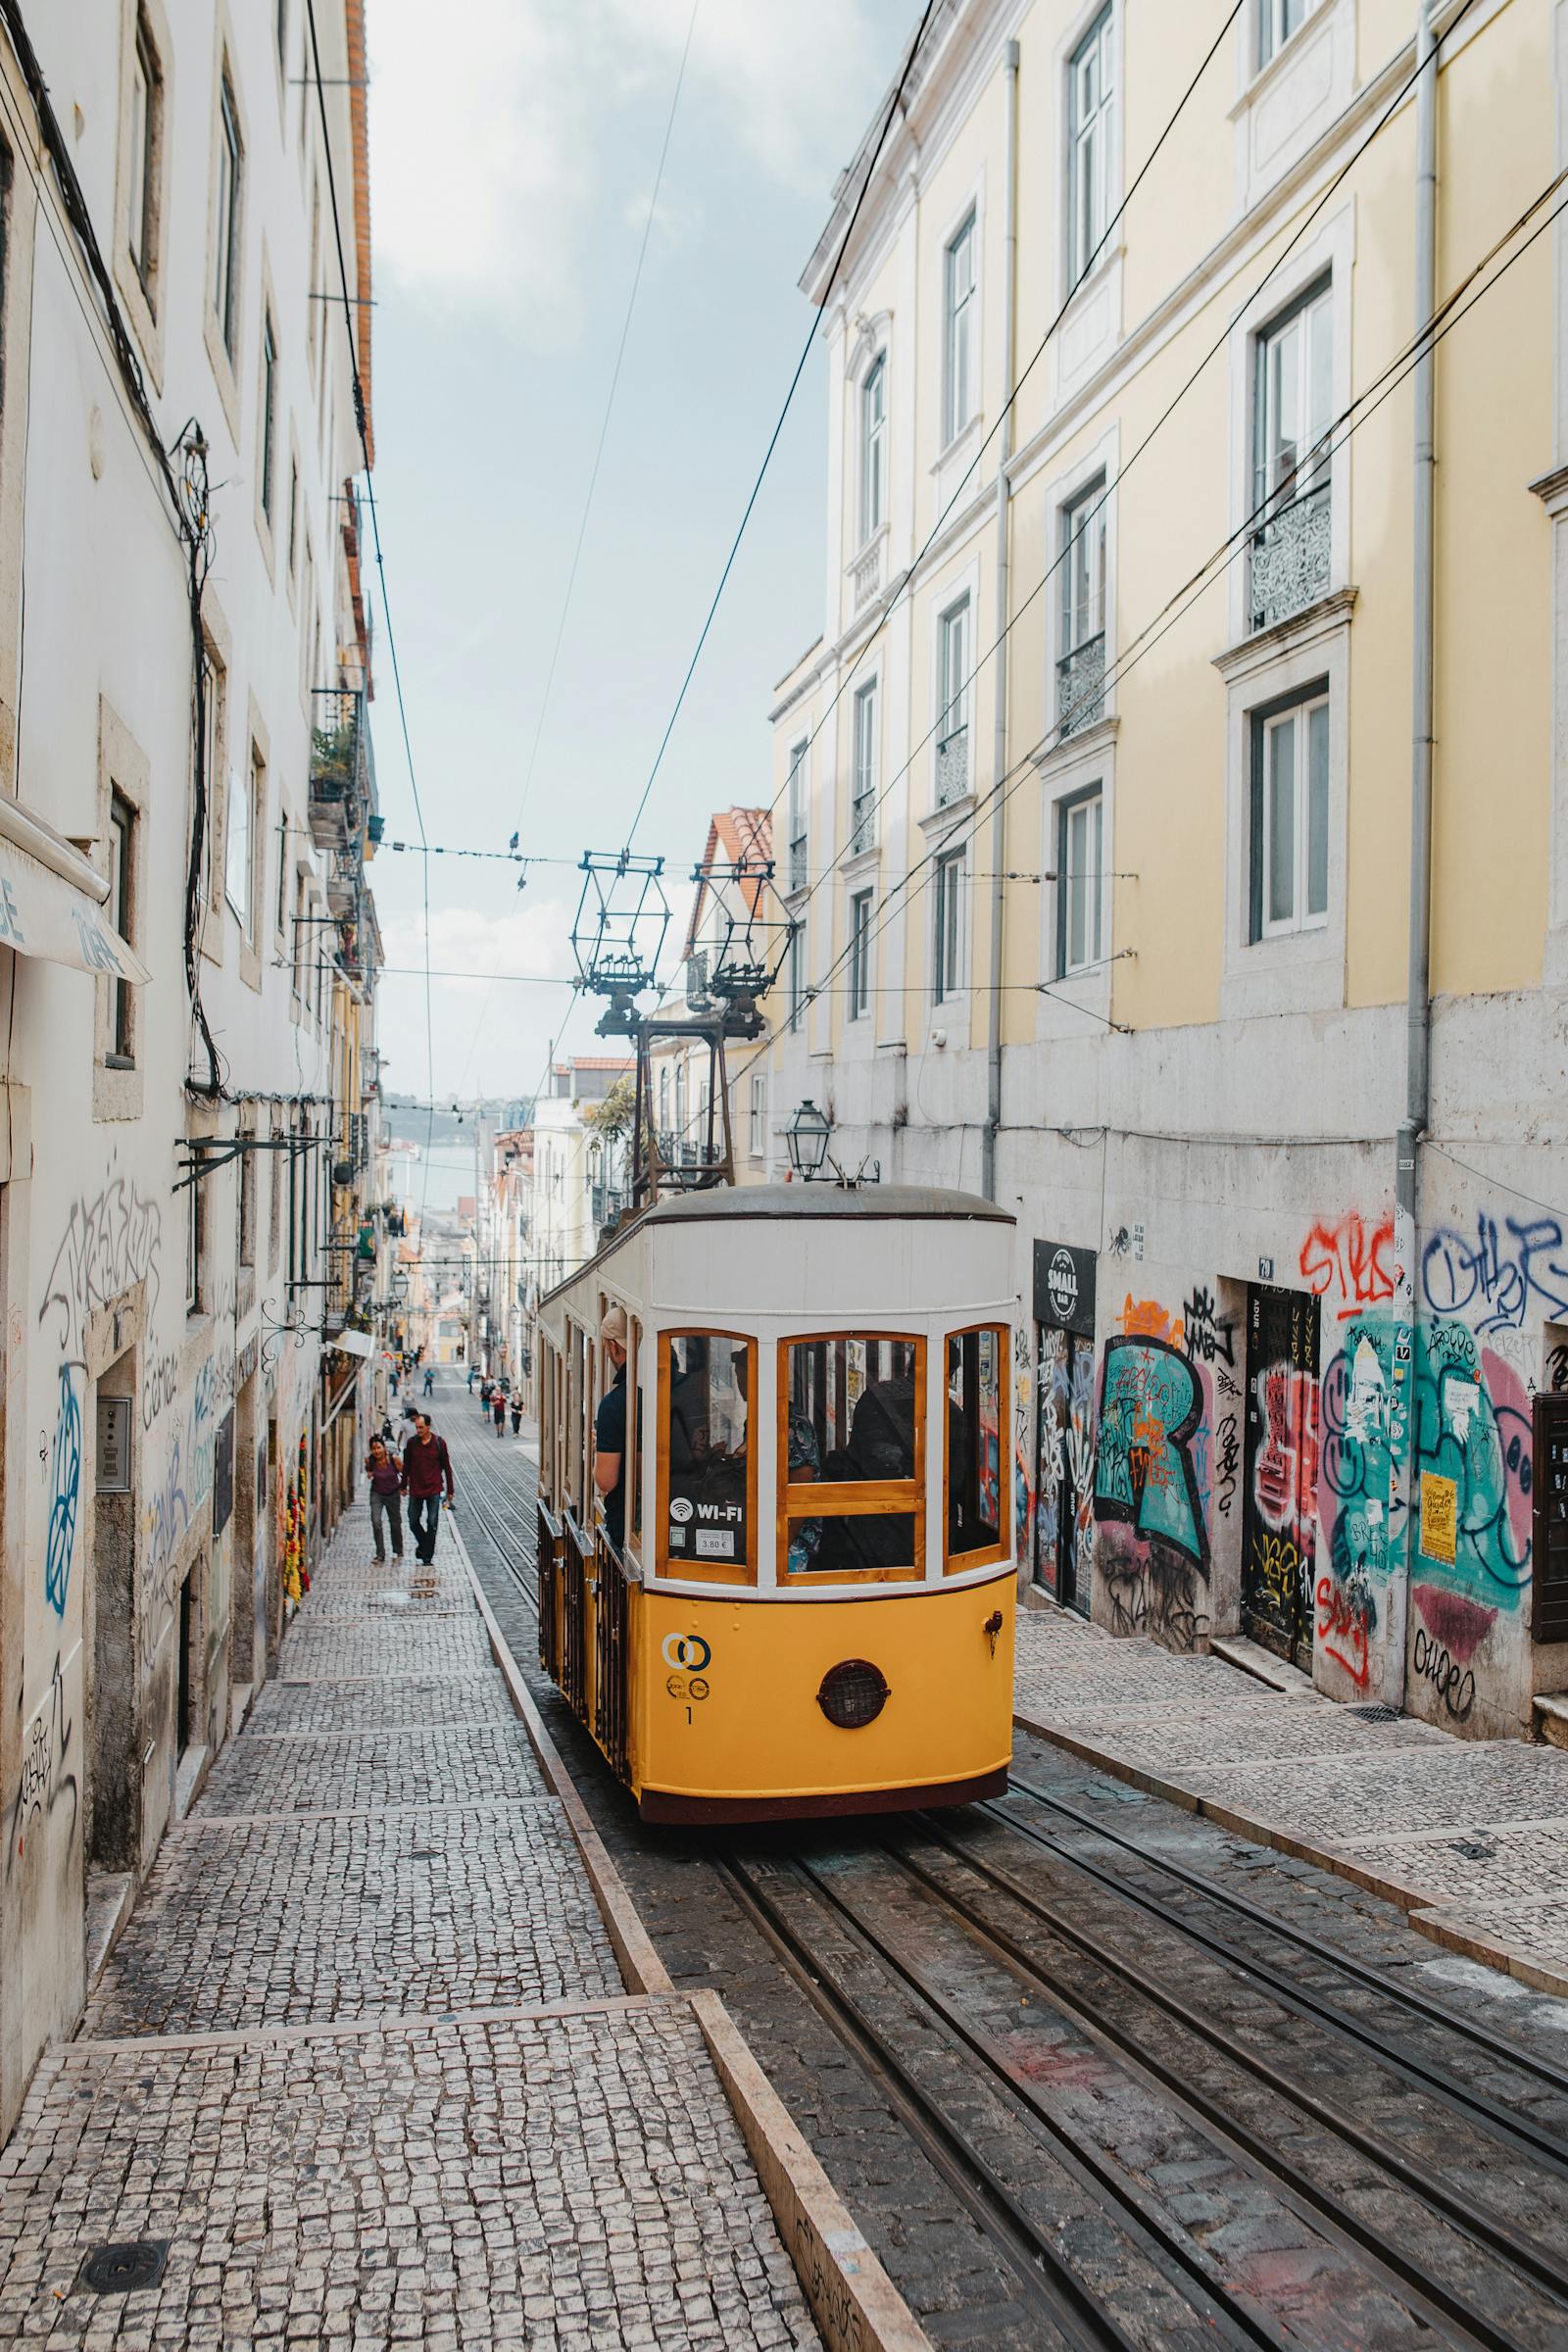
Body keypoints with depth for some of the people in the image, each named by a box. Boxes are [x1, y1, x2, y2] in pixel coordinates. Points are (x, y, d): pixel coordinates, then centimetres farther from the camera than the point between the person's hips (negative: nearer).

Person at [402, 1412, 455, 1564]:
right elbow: (406, 1465, 10)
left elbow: (447, 1467, 1)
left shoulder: (439, 1443, -5)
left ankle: (427, 1557, 4)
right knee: (413, 1523, 8)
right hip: (415, 1490, 2)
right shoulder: (412, 1442, -1)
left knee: (432, 1524, -3)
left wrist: (450, 1490, 2)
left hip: (434, 1490, -2)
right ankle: (423, 1545, 34)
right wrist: (404, 1486, 13)